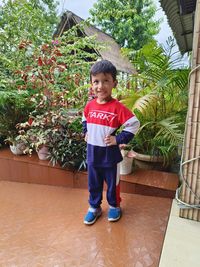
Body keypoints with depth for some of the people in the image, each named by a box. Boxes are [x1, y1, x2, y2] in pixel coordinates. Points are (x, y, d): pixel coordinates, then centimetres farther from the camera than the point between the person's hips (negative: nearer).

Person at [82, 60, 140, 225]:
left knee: (112, 183, 17)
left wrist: (118, 139, -18)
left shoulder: (117, 107, -18)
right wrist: (86, 132, 6)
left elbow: (134, 124, -16)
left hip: (110, 155, -4)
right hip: (92, 154, 5)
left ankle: (115, 206, 42)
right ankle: (94, 207, 41)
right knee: (93, 184, 19)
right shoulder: (90, 105, -2)